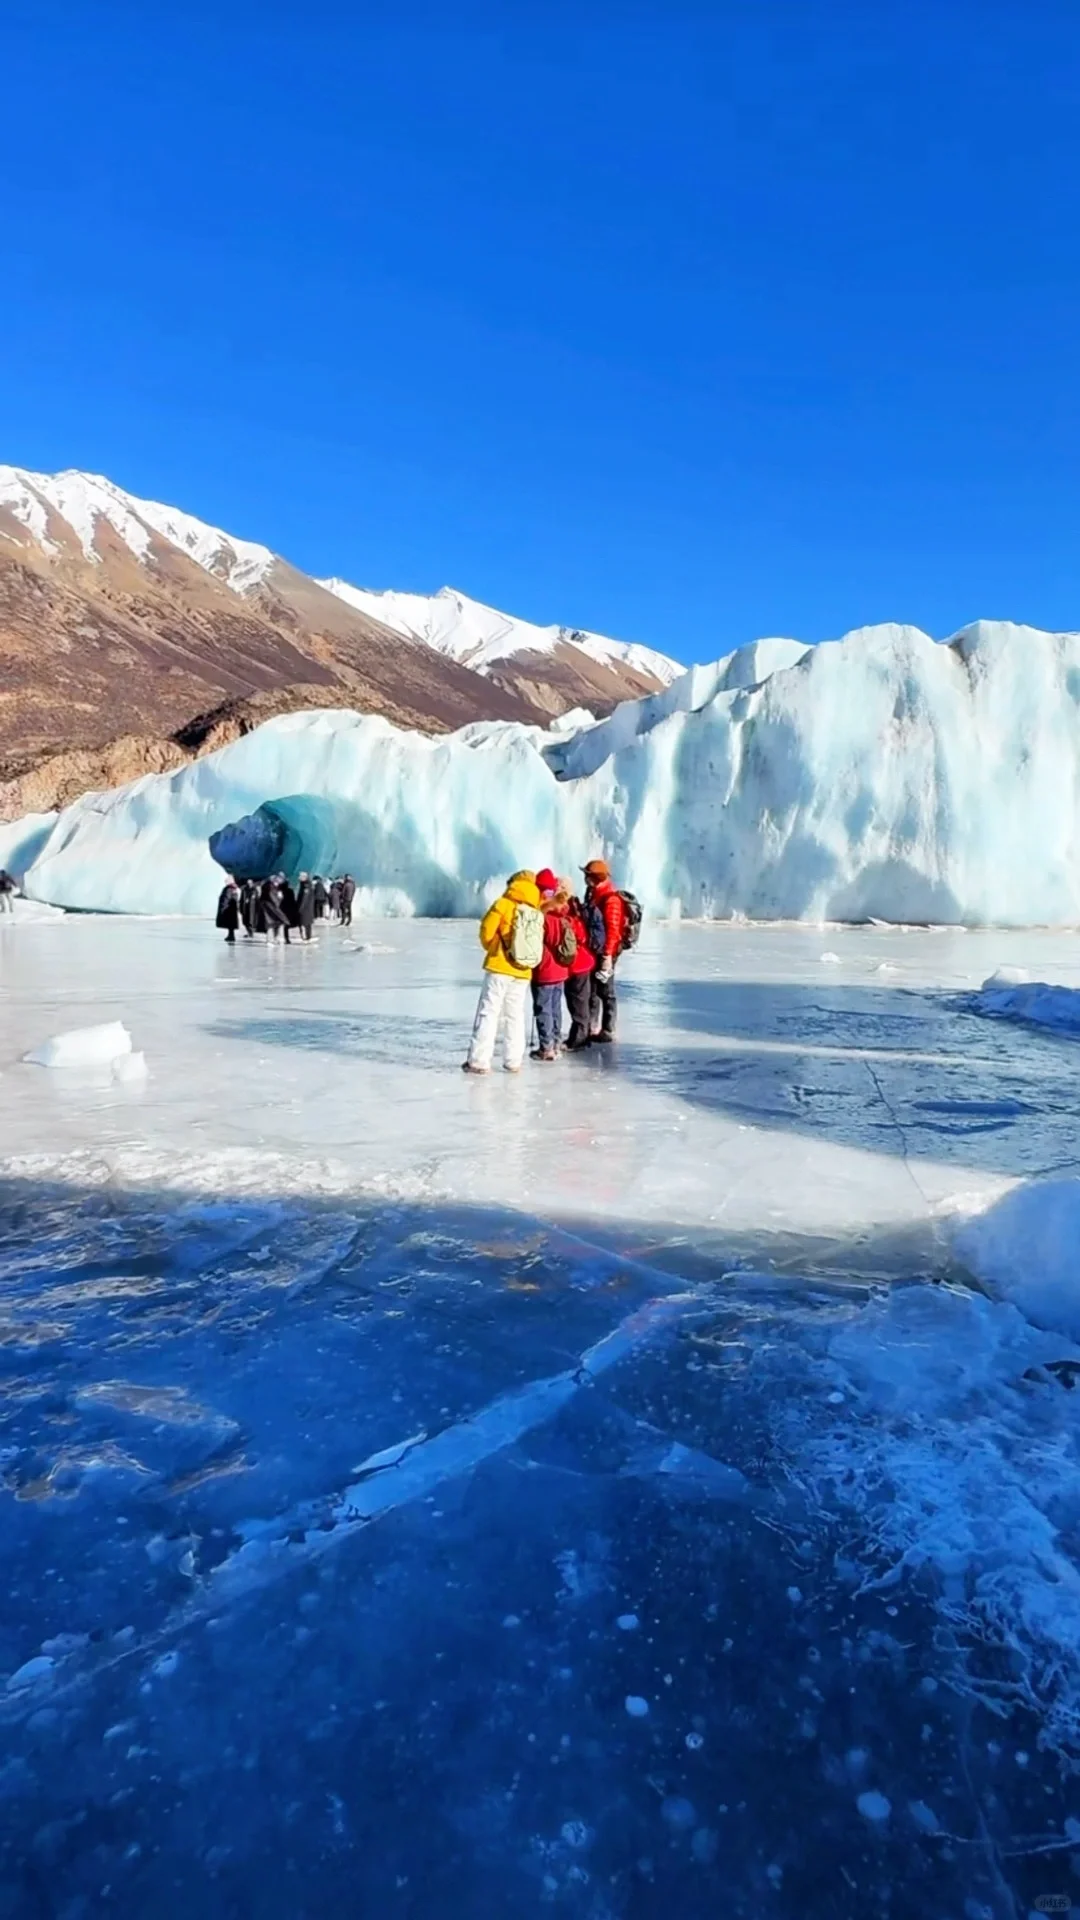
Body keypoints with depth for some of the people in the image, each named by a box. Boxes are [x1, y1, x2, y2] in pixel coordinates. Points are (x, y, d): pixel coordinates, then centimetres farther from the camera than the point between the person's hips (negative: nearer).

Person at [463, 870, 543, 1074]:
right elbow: (536, 944, 6)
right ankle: (513, 1062, 14)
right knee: (515, 1016, 14)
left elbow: (486, 930, -5)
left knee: (488, 1013, 0)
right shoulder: (537, 913, 7)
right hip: (522, 972, 4)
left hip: (499, 968, -4)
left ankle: (479, 1061, -3)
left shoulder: (503, 904, -5)